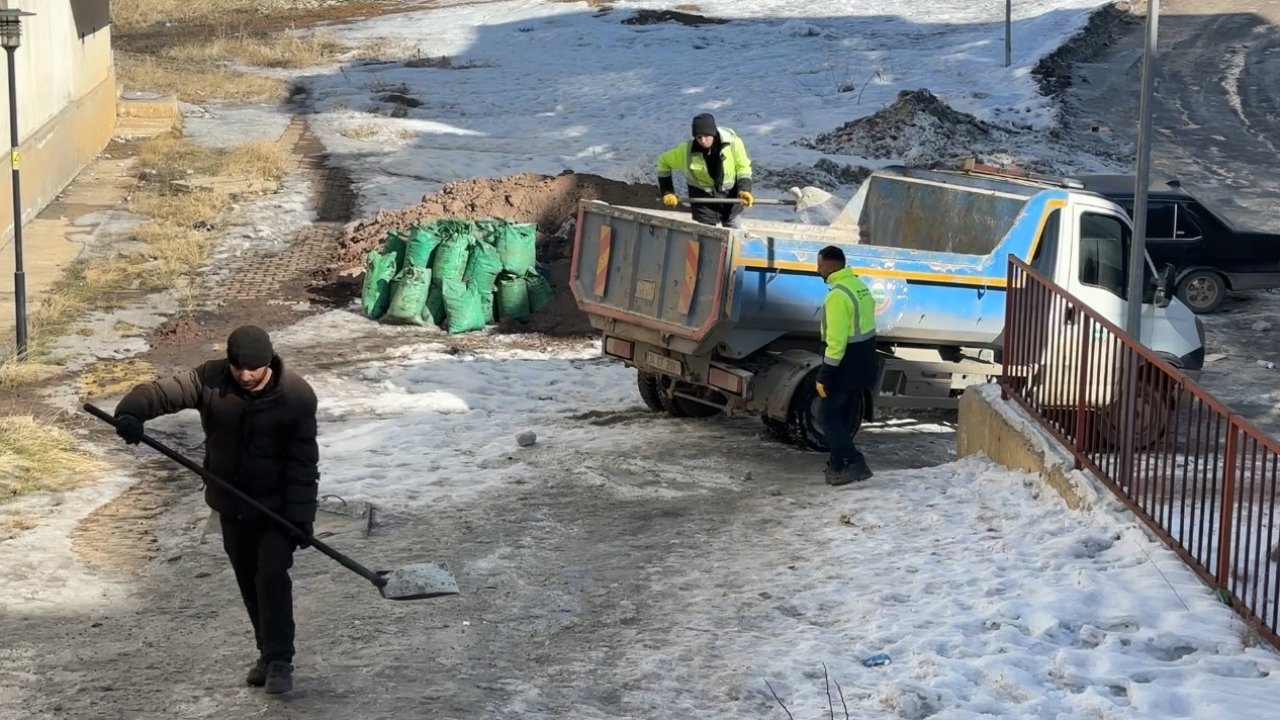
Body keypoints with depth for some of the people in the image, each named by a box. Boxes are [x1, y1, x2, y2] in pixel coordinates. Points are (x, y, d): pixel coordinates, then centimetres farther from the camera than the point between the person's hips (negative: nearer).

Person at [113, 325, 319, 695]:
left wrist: (300, 514, -19)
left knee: (272, 575, -14)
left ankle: (279, 660, -6)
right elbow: (163, 391, -19)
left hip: (277, 505, -4)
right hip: (231, 504, 4)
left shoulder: (296, 396, -18)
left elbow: (303, 461, -16)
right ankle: (268, 652, 29)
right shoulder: (211, 380, -11)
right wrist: (131, 412, -41)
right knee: (248, 580, 13)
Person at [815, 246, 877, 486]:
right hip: (863, 364, 9)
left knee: (827, 415, -1)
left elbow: (836, 341, -24)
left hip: (846, 366, -9)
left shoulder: (838, 295, -22)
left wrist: (824, 376, -21)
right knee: (843, 415, 18)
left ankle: (854, 464, -8)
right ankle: (839, 465, 24)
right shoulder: (859, 285, 9)